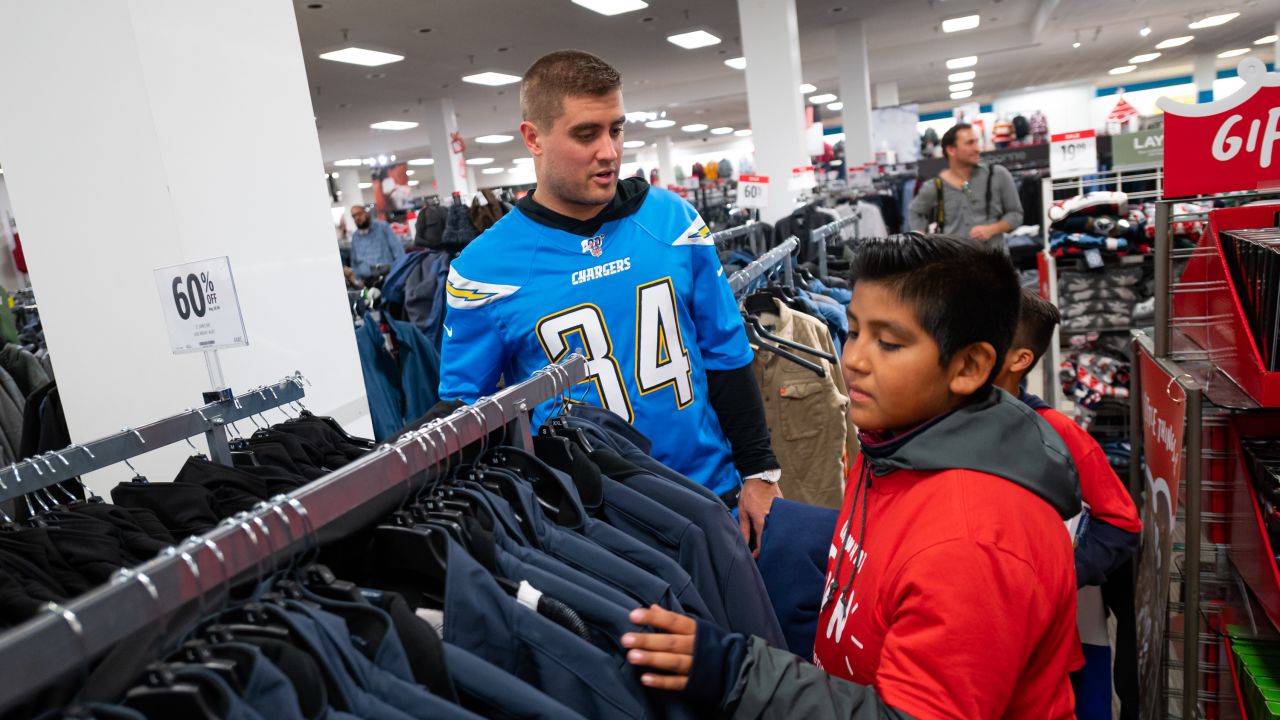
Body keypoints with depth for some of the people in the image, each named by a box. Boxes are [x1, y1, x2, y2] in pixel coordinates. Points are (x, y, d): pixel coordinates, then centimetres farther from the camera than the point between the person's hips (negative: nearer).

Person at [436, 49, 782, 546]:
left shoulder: (673, 219, -5)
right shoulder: (484, 269, -10)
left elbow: (725, 353, 1)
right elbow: (465, 415, -2)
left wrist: (758, 472, 2)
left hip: (712, 490, 3)